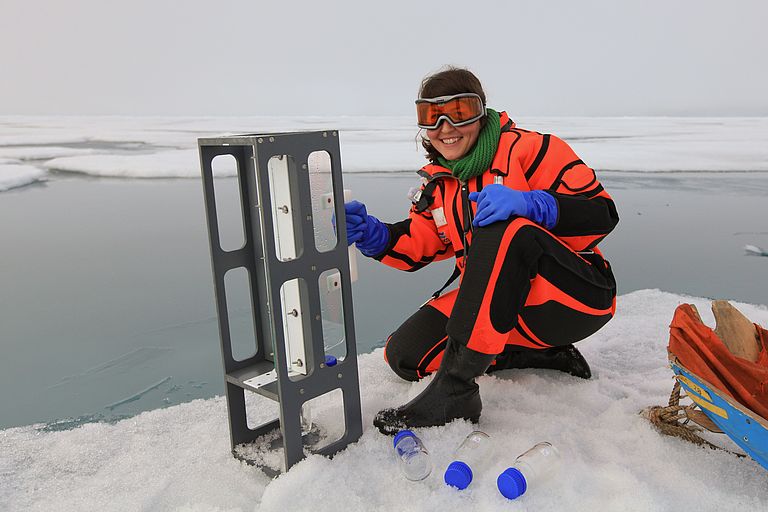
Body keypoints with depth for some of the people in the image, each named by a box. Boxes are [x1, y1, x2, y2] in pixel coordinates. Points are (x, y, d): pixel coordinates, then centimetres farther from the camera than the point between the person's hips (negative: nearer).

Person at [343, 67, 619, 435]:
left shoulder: (530, 149, -10)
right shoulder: (437, 181, 10)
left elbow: (603, 215, -17)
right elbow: (418, 244, 8)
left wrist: (529, 203, -35)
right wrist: (373, 235, -12)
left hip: (575, 298, -6)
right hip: (501, 307, 7)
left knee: (505, 230, -35)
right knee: (405, 354, -8)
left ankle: (454, 389, -36)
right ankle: (542, 354, -2)